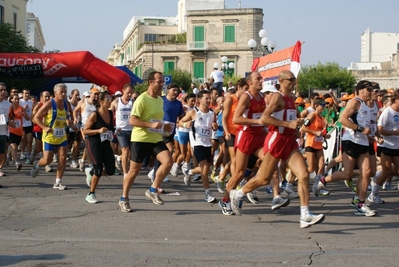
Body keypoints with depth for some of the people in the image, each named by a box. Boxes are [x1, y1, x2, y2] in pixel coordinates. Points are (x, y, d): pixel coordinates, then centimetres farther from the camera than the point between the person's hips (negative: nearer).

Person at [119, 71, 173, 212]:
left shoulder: (160, 100, 11)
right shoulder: (142, 99, -14)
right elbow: (132, 120, -20)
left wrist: (164, 126, 4)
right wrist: (151, 125, -29)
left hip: (156, 139, 6)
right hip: (140, 139, -6)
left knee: (168, 161, -15)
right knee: (134, 170, 2)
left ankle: (153, 190, 1)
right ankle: (124, 198, 20)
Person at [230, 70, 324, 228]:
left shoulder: (291, 98, 17)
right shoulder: (278, 96, -10)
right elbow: (264, 119, -21)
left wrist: (297, 123, 15)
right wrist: (288, 124, -23)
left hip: (290, 141, 8)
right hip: (277, 139, -8)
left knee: (304, 175, -9)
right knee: (264, 179, 1)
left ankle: (305, 216, -11)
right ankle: (236, 195, 25)